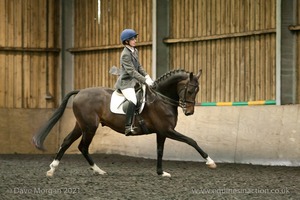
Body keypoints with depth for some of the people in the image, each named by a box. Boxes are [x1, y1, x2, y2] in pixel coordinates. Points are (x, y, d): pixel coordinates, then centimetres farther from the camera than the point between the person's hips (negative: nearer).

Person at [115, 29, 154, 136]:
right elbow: (132, 71, -23)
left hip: (134, 81, 10)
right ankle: (128, 127, -36)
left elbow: (139, 67, 19)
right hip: (126, 82, -10)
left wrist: (147, 76, 4)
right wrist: (145, 80, -24)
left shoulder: (135, 51, 11)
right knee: (133, 101, -31)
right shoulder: (125, 55, -17)